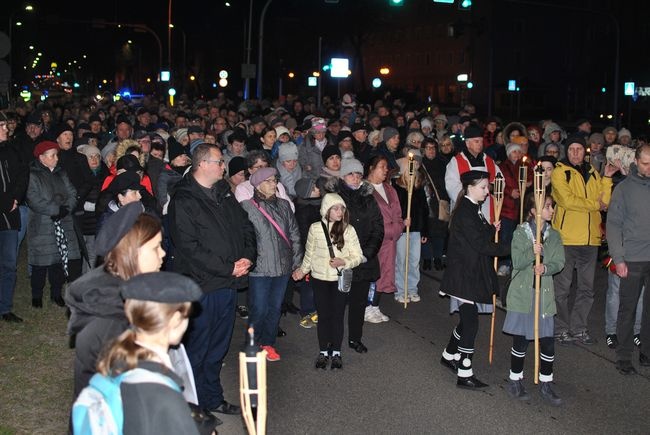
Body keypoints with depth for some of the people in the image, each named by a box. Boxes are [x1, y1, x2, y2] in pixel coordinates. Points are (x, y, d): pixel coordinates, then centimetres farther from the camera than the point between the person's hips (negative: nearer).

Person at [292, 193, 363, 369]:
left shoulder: (348, 229, -7)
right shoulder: (315, 228, -3)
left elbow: (358, 256, -5)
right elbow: (309, 254, 11)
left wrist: (343, 262, -21)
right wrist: (302, 270, 7)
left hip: (340, 279, -1)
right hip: (320, 278, 1)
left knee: (337, 315, 5)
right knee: (323, 315, 8)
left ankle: (336, 352, 19)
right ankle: (323, 352, 20)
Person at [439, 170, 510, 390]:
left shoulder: (473, 210, 12)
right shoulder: (464, 213, -19)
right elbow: (481, 245, -22)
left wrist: (491, 229, 3)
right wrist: (510, 248, -19)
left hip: (473, 273, 10)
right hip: (464, 275, -10)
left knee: (467, 319, 18)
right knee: (470, 323, -7)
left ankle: (449, 355, 36)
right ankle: (465, 374, -1)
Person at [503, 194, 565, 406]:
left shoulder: (554, 235, 8)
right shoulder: (520, 233, -3)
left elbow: (559, 262, 0)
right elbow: (517, 262, -11)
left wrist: (546, 268, -19)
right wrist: (532, 252, -27)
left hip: (544, 295, 3)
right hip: (522, 294, -3)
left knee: (547, 341, 2)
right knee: (520, 340, 5)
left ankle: (545, 384, 17)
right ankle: (515, 380, 21)